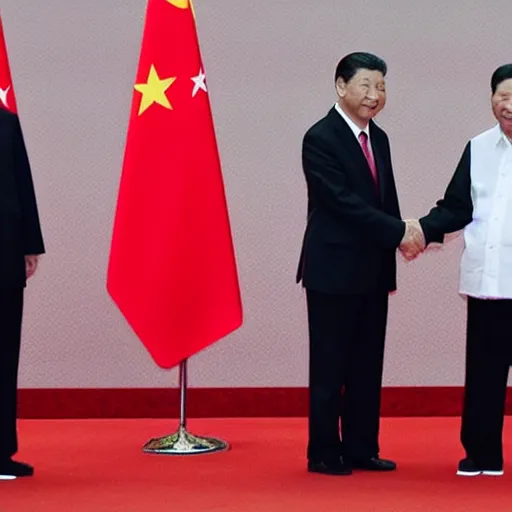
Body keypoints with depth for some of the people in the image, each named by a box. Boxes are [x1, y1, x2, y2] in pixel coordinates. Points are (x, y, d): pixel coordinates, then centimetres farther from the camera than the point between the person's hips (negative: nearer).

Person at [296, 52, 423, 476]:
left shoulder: (379, 138, 14)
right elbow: (344, 201, -18)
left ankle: (361, 449, 19)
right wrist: (398, 232, -18)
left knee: (367, 366, 11)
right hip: (334, 270, -7)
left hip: (373, 270, 7)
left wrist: (401, 235, 0)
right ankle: (324, 453, 10)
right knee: (329, 367, 0)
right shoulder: (321, 138, -11)